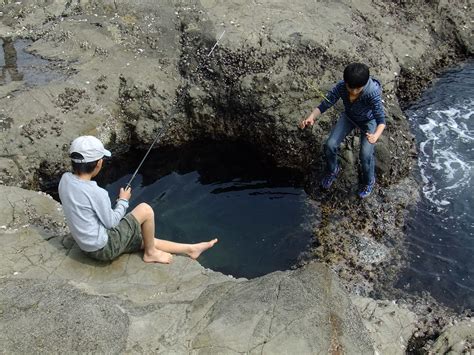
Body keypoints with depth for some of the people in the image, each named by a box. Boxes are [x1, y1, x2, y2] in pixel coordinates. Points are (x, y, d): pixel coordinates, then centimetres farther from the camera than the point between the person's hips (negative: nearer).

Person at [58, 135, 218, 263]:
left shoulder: (65, 179, -6)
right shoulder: (97, 193, -29)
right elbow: (111, 222, -16)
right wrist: (123, 200, -1)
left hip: (87, 245, 8)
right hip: (104, 249, -8)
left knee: (145, 239, 18)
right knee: (145, 210, -4)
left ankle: (190, 249, 30)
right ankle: (150, 253, 16)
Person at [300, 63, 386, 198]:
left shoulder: (372, 93, -39)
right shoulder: (341, 86, -31)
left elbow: (381, 120, -40)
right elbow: (324, 105, -27)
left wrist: (376, 135, -61)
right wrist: (311, 117, -48)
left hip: (368, 120, -3)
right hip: (348, 117, 3)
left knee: (365, 154, -19)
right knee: (330, 145, -12)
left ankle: (369, 182, 14)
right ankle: (333, 171, 21)